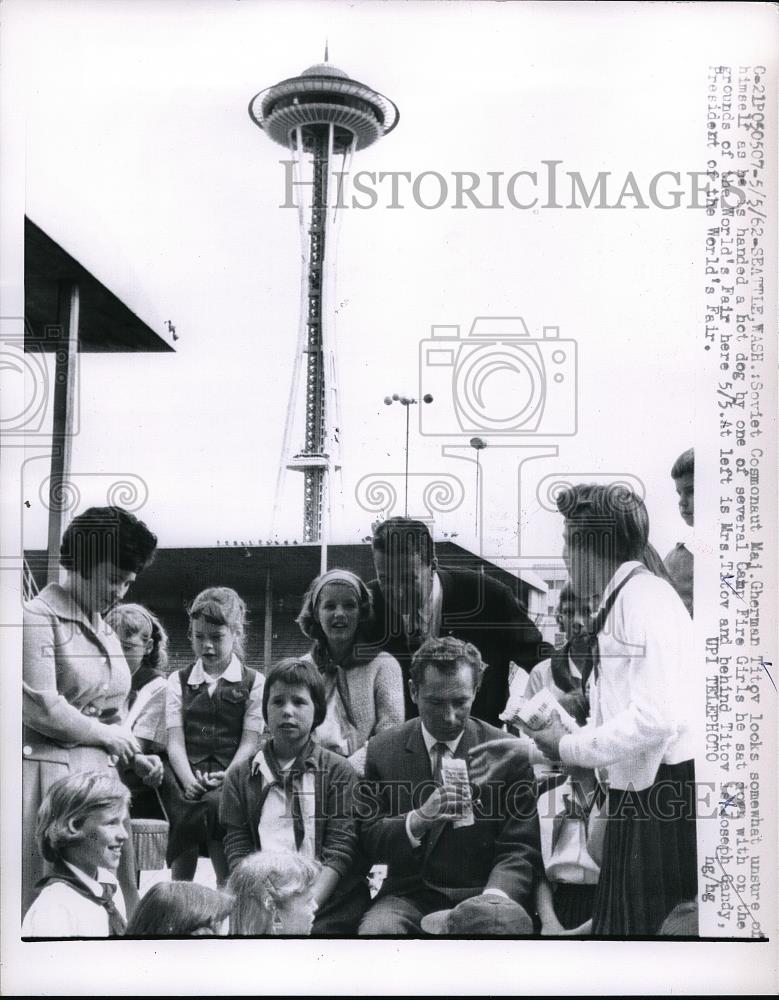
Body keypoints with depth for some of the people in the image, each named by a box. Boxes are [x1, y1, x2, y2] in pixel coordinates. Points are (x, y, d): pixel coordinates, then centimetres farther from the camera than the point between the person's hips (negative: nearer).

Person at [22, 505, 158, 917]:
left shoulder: (104, 630, 17)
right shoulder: (39, 617, -9)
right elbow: (42, 710, -17)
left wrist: (134, 755, 7)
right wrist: (107, 736, -6)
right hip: (51, 774, -8)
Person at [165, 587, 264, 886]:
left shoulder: (253, 683, 10)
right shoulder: (178, 681, 16)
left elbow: (250, 740, 2)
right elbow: (175, 740, 5)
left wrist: (227, 779, -16)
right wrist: (188, 780, -13)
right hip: (188, 781, 2)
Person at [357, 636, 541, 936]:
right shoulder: (382, 751, 3)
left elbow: (519, 850, -3)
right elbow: (368, 842, -1)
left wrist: (494, 898, -24)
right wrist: (419, 819, -21)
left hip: (480, 896, 0)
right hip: (409, 897, 0)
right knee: (376, 929, -30)